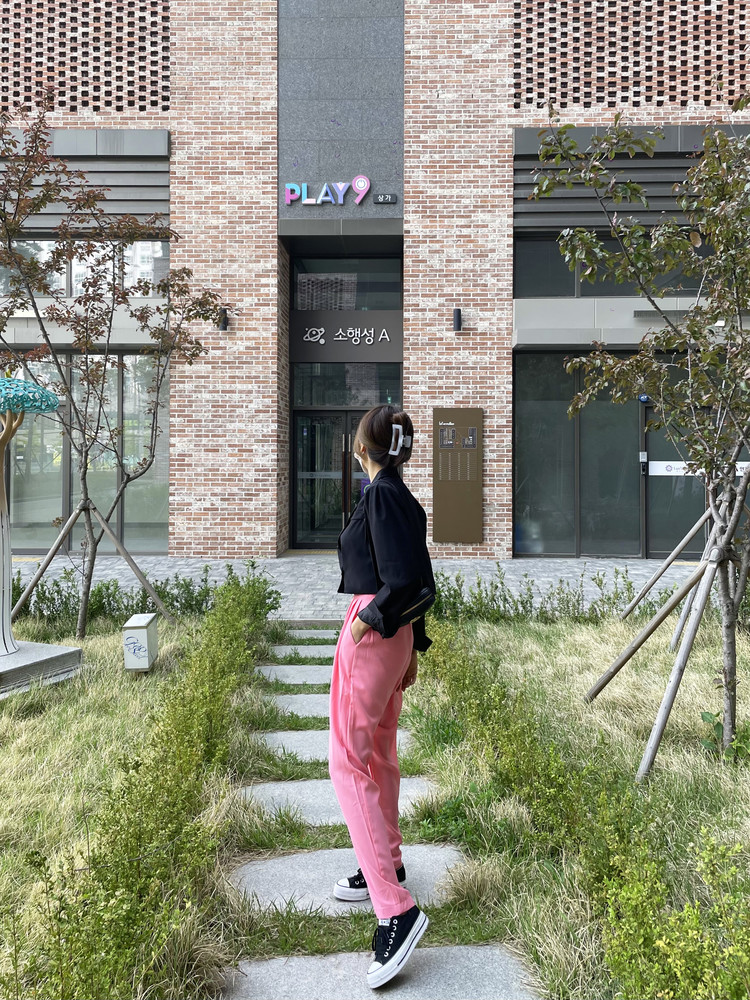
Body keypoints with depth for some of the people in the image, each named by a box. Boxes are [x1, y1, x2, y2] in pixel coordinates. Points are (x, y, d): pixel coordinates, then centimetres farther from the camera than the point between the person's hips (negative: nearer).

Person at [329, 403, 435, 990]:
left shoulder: (382, 496, -16)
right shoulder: (403, 498, 12)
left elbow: (407, 580, -24)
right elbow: (417, 580, 15)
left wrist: (371, 618, -12)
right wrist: (411, 648, 20)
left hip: (371, 633, -10)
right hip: (393, 634, 10)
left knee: (349, 763, -7)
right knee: (379, 754, 21)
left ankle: (396, 909, -10)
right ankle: (387, 864, 38)